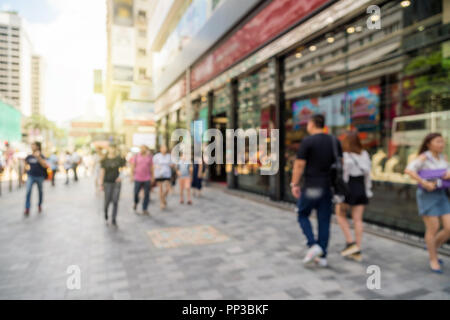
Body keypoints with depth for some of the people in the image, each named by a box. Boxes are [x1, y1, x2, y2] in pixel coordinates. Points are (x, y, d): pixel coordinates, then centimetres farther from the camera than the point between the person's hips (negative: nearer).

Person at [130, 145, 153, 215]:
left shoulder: (150, 157, 5)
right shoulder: (136, 156, 1)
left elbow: (151, 167, 8)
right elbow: (133, 166, 2)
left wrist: (152, 177, 6)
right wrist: (132, 176, -4)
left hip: (147, 179, 1)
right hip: (138, 178, -1)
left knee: (146, 194, 0)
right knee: (136, 193, 3)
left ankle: (145, 209, 9)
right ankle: (136, 202, 36)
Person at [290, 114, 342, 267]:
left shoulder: (307, 141, -9)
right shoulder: (334, 141, 8)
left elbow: (299, 164, -12)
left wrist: (294, 184, -5)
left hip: (311, 187, -5)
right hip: (328, 187, 5)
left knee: (303, 215, 14)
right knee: (324, 221, 9)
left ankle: (313, 245, -1)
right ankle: (322, 256, 14)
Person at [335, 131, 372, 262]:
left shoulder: (345, 156, -12)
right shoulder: (365, 154, 6)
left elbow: (343, 177, -15)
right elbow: (368, 174, 8)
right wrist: (368, 192, 15)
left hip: (349, 188, -5)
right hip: (362, 188, 5)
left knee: (340, 214, 14)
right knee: (358, 219, 7)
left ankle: (350, 242, 5)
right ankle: (357, 251, 12)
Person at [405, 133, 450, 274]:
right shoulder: (424, 157, -11)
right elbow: (408, 170, -26)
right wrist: (424, 183, -28)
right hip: (427, 196, -6)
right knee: (433, 228, -2)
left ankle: (433, 247, 27)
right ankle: (433, 260, 16)